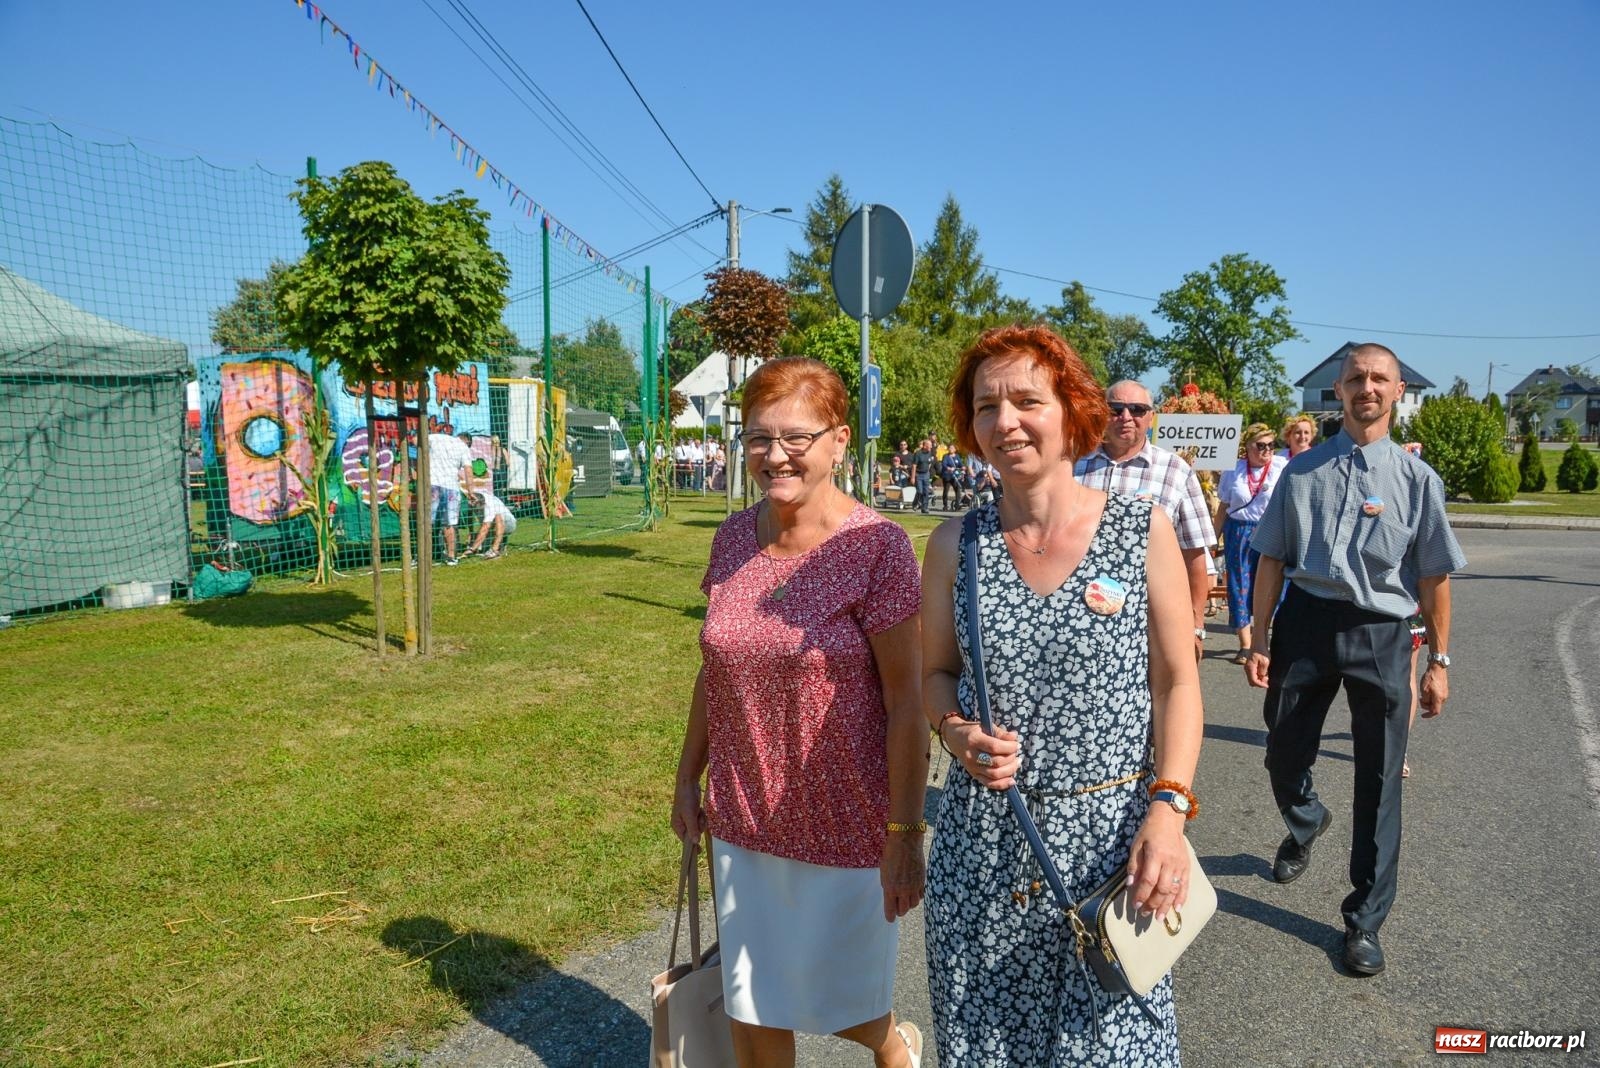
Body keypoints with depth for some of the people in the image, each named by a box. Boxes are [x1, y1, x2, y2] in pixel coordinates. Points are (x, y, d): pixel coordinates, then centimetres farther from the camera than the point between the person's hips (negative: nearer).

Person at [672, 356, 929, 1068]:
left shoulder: (877, 546, -17)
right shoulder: (733, 539, 0)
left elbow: (905, 701, -15)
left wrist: (905, 834, -14)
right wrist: (689, 778, 13)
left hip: (844, 823, -5)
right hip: (741, 817, 5)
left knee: (837, 1004, 14)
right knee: (752, 1009, 18)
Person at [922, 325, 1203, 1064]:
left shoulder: (1144, 532, -5)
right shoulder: (954, 545, -1)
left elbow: (1177, 684, -2)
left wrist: (1167, 810, -13)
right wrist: (957, 731, -12)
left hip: (1110, 832, -1)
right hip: (981, 838, 2)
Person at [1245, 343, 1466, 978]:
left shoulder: (1416, 478, 3)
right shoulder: (1303, 471, 5)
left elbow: (1434, 577, 3)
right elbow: (1273, 560, 5)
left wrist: (1439, 662, 1)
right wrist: (1259, 640, 1)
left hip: (1380, 634, -1)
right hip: (1304, 621, 1)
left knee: (1379, 783, 6)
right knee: (1283, 757, 13)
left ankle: (1364, 921, 22)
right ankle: (1305, 825, 50)